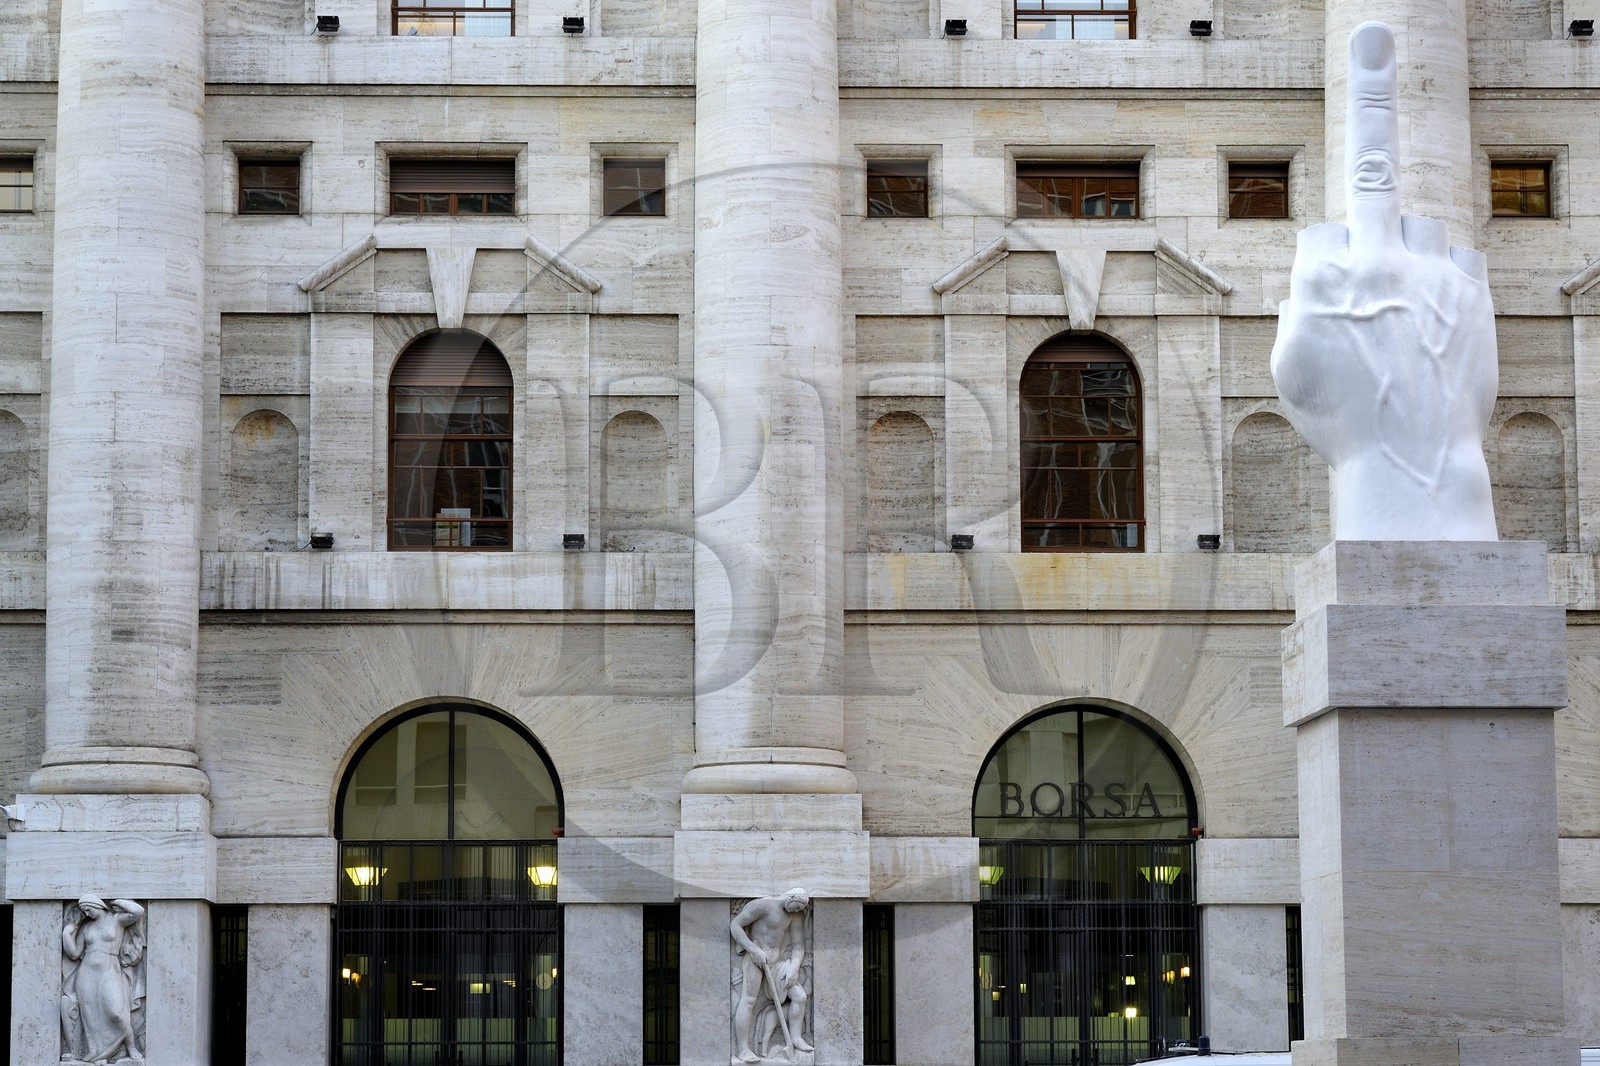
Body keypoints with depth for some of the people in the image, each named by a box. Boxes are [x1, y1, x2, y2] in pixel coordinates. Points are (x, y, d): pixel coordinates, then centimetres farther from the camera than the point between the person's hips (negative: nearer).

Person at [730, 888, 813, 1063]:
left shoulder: (795, 914, 8)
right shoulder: (763, 905, -13)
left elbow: (798, 945, 8)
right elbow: (735, 925, -13)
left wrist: (794, 968, -9)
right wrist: (754, 950, -20)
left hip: (776, 961, 7)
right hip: (755, 957, -7)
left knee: (799, 995, -3)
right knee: (748, 1000, -13)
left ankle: (795, 1039, 2)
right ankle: (744, 1050, -15)